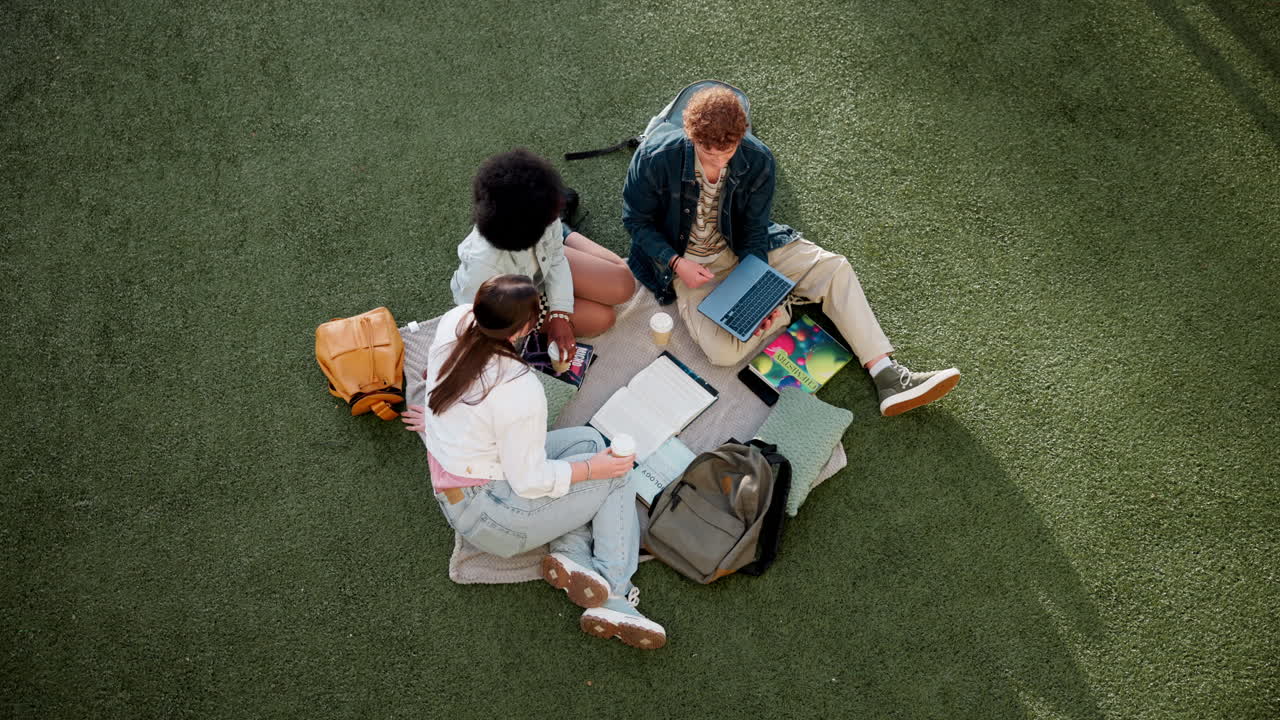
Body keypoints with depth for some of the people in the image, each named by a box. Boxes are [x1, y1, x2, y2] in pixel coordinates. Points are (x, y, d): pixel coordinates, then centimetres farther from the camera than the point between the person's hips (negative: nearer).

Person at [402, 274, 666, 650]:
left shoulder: (454, 321, -12)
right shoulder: (520, 393, -32)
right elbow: (530, 482, -21)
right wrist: (593, 468, -9)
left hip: (449, 485, 8)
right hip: (486, 515, -8)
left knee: (587, 439, 11)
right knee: (616, 477, 4)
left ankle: (572, 556, 3)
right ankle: (613, 592, 4)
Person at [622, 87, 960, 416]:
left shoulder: (758, 160, -17)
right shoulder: (656, 158, -24)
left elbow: (754, 228, -7)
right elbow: (636, 219, -11)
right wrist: (677, 263, -25)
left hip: (742, 248, 3)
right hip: (686, 261, -3)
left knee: (834, 268, -13)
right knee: (724, 350, -28)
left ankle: (888, 375, -13)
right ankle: (788, 307, 0)